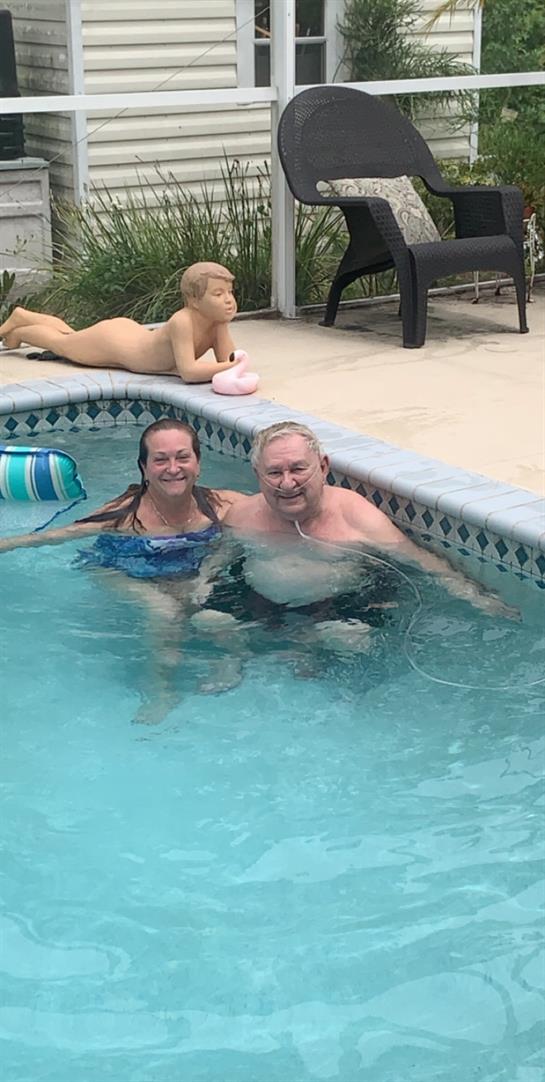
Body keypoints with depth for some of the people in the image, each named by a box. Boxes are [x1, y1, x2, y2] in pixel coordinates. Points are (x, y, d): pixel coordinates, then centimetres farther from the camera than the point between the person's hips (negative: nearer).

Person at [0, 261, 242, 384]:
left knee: (71, 336, 33)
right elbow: (188, 371, -50)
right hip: (110, 342, -6)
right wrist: (230, 367, -52)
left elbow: (228, 359, -19)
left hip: (133, 332, 6)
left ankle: (21, 317, 57)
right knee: (61, 343, 24)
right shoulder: (182, 322, -44)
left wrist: (235, 364, -42)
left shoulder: (218, 322, -23)